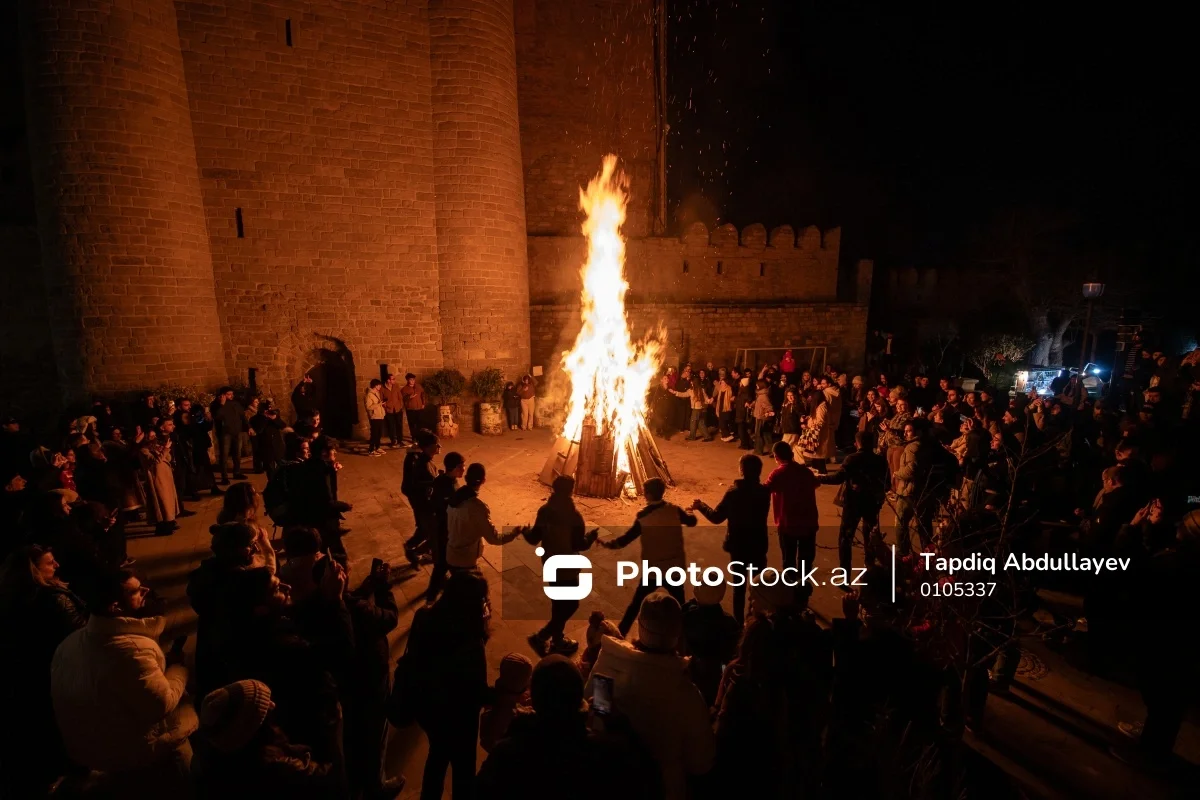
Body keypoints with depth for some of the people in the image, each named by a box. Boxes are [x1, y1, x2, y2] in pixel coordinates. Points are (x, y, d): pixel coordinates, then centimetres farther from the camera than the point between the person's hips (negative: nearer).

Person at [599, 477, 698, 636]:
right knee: (679, 603, 20)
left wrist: (607, 543, 3)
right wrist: (689, 512, 31)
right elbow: (692, 521, 9)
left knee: (637, 603, 15)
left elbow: (625, 539, -12)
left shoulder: (643, 518, -16)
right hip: (675, 567, 2)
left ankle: (620, 633, 25)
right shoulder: (674, 510, -9)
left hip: (653, 569, -2)